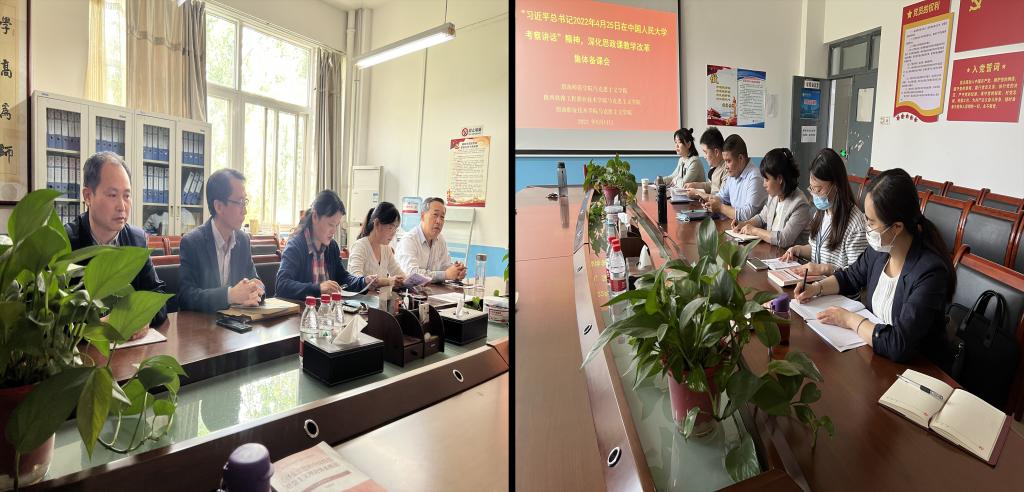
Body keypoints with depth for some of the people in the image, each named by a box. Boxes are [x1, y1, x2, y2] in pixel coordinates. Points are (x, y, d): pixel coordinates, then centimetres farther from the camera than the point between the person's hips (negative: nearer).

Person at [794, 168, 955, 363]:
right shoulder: (879, 248, -6)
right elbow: (850, 277, 14)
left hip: (917, 366, -6)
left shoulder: (929, 272, -26)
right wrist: (816, 288, -2)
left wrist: (850, 319, -18)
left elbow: (898, 345, -30)